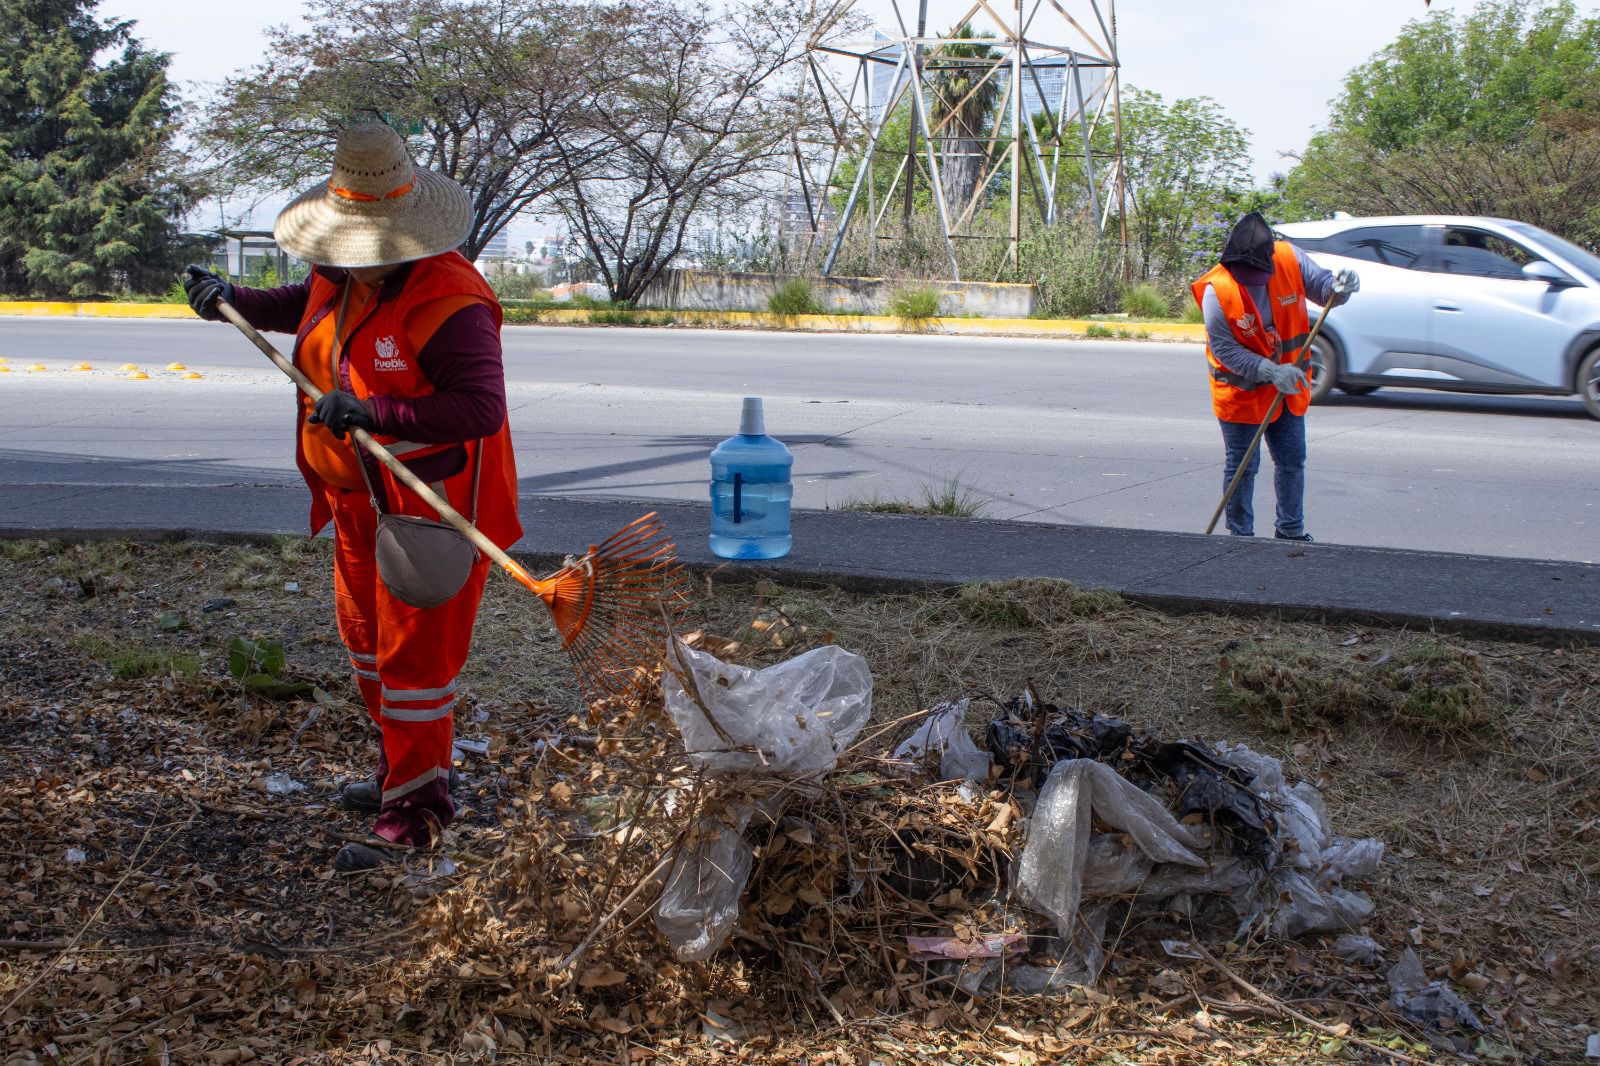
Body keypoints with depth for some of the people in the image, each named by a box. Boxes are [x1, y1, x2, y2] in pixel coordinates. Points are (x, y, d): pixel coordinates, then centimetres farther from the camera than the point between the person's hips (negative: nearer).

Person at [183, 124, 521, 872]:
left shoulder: (448, 303, -26)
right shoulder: (337, 276, 2)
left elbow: (480, 409, -35)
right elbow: (304, 306, 27)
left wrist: (371, 411, -39)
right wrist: (231, 300, 15)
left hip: (435, 502, -9)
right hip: (361, 498, 9)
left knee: (414, 649, -3)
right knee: (364, 632, 21)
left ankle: (416, 808, 9)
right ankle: (400, 760, 39)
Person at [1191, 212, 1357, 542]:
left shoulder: (1290, 259, -14)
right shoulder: (1216, 292, -25)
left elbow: (1320, 286, -2)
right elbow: (1226, 351, -22)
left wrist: (1338, 288, -26)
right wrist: (1271, 372, -32)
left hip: (1288, 386, 5)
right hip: (1241, 389, -5)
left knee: (1292, 461, 13)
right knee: (1242, 465, 2)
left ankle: (1291, 531, 29)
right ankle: (1240, 536, 16)